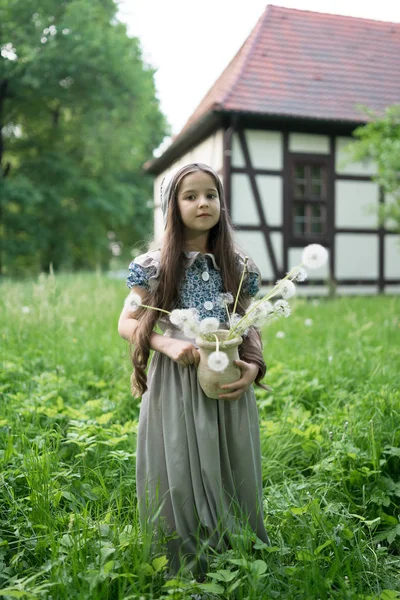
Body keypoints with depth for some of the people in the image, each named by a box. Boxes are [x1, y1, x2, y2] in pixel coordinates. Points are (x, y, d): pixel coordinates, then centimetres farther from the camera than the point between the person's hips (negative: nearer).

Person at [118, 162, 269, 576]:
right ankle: (183, 571, 25)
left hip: (227, 387, 2)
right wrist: (168, 343, -16)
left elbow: (250, 327, 11)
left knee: (230, 481, 9)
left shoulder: (238, 268, 5)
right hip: (174, 387, -2)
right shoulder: (153, 266, -2)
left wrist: (254, 365, -9)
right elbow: (126, 324, 2)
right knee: (179, 484, 3)